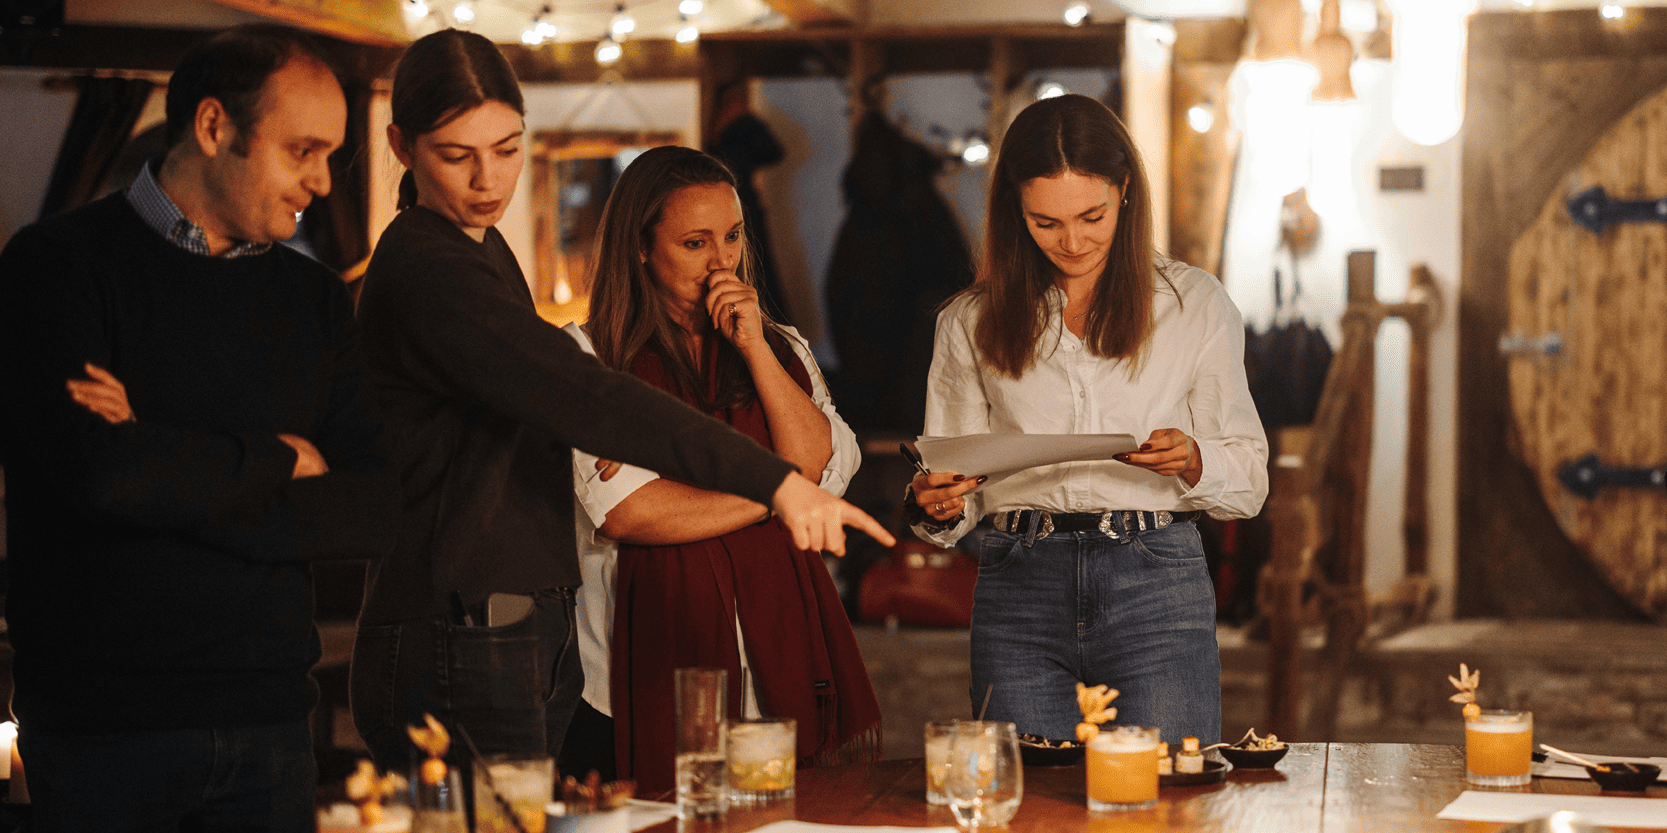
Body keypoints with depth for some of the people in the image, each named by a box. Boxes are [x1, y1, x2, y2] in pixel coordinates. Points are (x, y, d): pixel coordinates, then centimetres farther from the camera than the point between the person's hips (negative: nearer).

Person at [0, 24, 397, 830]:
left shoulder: (315, 298, 11)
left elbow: (374, 514, 1)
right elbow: (96, 469, -20)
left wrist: (173, 480, -12)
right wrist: (279, 460, -6)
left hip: (269, 716, 4)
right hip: (99, 724, -4)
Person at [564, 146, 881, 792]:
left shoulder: (782, 348, 18)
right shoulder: (590, 359, 1)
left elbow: (824, 470, 3)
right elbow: (625, 512, -10)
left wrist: (754, 348, -2)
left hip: (786, 653, 4)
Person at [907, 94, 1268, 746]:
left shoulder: (1194, 304, 8)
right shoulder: (972, 323, 11)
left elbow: (1249, 479, 8)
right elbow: (958, 493, 13)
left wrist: (1191, 461, -12)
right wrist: (936, 505, -10)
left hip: (1157, 586, -1)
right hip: (1019, 588, 1)